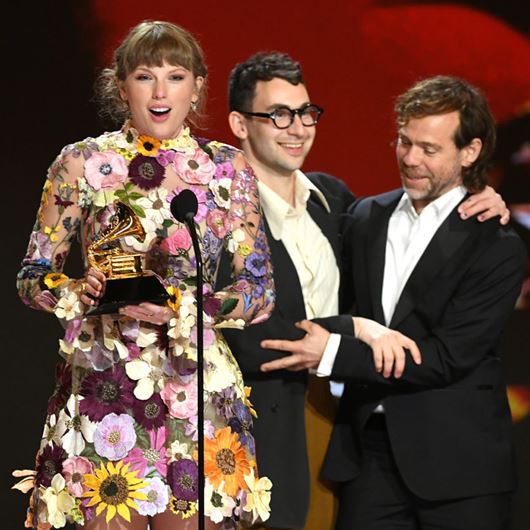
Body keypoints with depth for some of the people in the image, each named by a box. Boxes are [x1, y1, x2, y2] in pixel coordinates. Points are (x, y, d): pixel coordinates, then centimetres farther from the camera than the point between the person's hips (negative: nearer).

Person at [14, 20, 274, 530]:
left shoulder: (228, 168, 7)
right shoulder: (82, 162, 5)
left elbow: (260, 292, 5)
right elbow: (32, 278, 7)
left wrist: (183, 307, -12)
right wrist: (81, 292, -14)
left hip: (196, 384, 1)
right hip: (102, 385, -1)